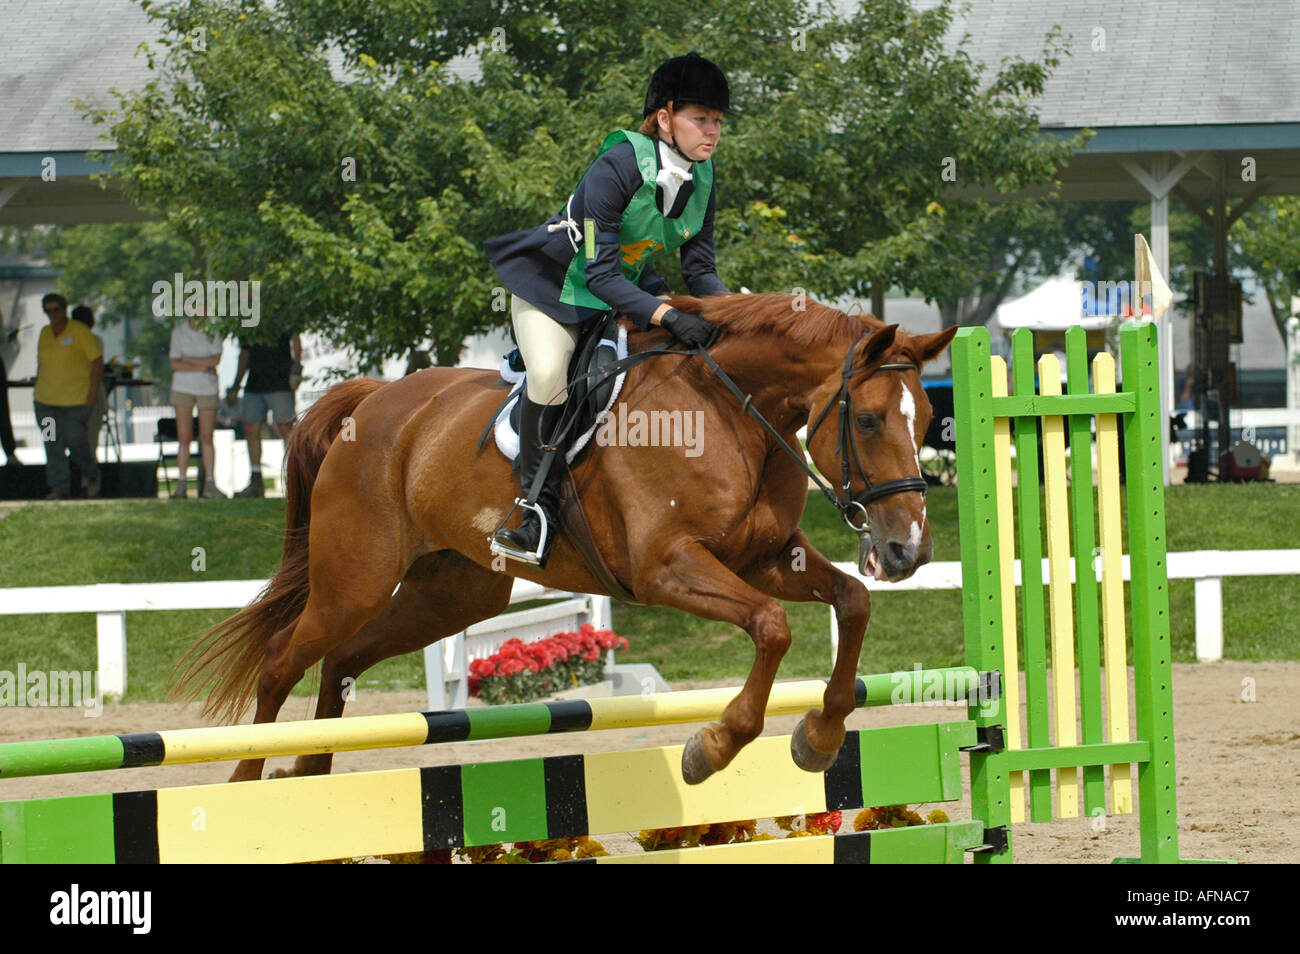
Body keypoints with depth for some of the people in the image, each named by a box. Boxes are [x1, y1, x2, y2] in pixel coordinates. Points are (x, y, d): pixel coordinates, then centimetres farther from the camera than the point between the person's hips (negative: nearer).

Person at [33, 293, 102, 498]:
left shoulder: (80, 332, -6)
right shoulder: (44, 333, 11)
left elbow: (97, 360, -7)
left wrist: (94, 390, -13)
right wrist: (38, 389, 14)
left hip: (76, 399, -5)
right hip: (46, 400, 5)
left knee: (75, 440, -7)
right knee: (53, 446, -1)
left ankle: (90, 474, 22)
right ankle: (59, 488, 4)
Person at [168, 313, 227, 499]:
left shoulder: (214, 331, 0)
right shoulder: (179, 331, 1)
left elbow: (215, 360, -10)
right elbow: (175, 364, -6)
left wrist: (187, 360, -12)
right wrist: (203, 367, -13)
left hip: (207, 388, 0)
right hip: (183, 388, 0)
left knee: (207, 438, -2)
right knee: (184, 437, -4)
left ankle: (209, 485, 2)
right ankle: (181, 485, -2)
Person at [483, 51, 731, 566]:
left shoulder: (702, 180, -9)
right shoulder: (615, 170, -31)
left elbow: (699, 269, -4)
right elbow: (600, 273, -33)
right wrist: (667, 316, -44)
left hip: (629, 285, 8)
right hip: (556, 286, -8)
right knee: (549, 372, -30)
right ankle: (540, 509, -20)